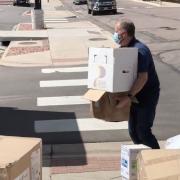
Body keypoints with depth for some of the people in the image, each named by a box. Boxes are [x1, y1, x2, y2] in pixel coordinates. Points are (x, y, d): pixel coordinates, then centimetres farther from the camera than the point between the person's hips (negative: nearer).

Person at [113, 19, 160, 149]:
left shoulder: (139, 50, -24)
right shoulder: (124, 48, 5)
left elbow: (143, 78, -31)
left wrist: (128, 97, -34)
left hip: (147, 95, -9)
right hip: (136, 94, 9)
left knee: (143, 132, -5)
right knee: (133, 131, 12)